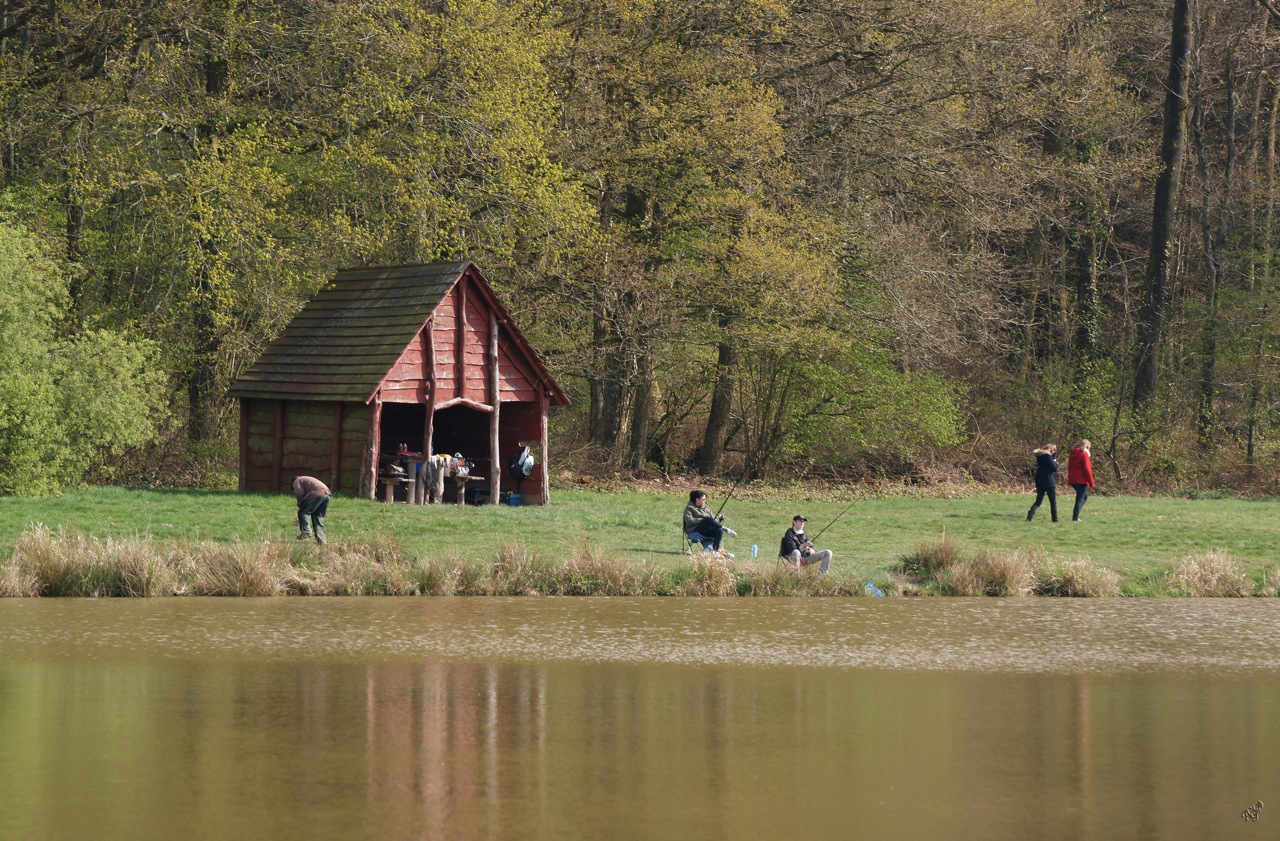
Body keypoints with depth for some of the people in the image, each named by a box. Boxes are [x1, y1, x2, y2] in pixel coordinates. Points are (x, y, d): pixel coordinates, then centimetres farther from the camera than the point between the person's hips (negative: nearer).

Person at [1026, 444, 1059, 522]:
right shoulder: (1048, 456, -13)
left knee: (1038, 501, 8)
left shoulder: (1039, 455, 10)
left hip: (1039, 481, 7)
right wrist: (1055, 462, 6)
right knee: (1053, 502, 6)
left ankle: (1029, 517, -10)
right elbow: (1054, 468, -15)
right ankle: (1055, 519, 7)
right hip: (1049, 482, -7)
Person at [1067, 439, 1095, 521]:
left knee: (1084, 495, 21)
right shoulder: (1084, 455, -12)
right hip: (1081, 480, -8)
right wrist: (1091, 482, -10)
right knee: (1080, 498, -3)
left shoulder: (1072, 454, 13)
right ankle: (1075, 518, -8)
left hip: (1072, 480, 8)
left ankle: (1076, 514, 11)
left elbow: (1069, 467, 19)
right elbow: (1087, 469, -15)